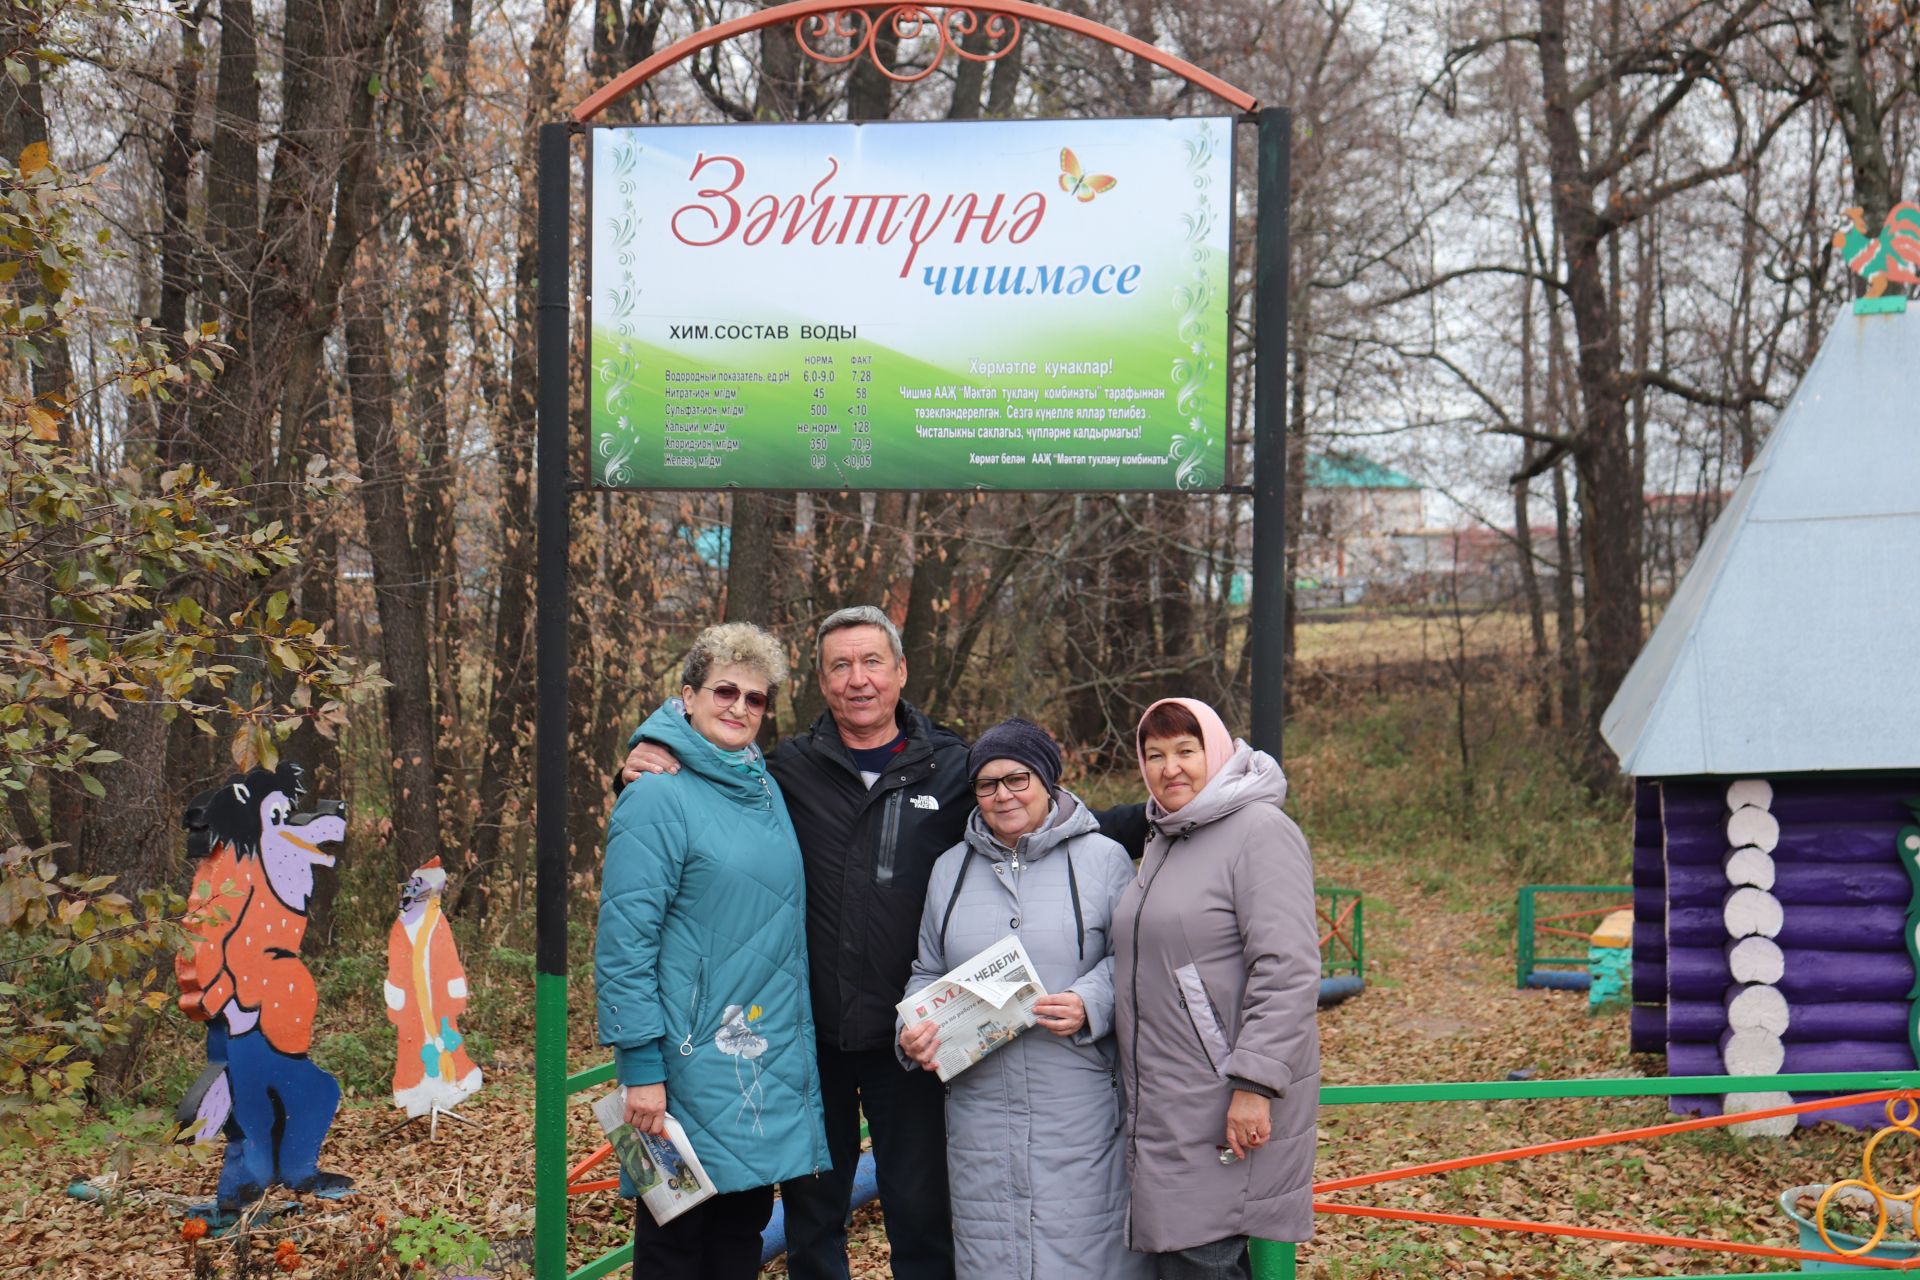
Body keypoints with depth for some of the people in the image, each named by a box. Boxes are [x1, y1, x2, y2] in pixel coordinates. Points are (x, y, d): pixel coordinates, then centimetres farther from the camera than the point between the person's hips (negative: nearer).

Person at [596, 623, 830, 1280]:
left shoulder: (765, 789, 11)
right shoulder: (658, 797, -11)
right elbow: (623, 941, -15)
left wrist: (799, 1045, 15)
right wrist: (641, 1066, -18)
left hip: (770, 1057, 7)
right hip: (695, 1066, -7)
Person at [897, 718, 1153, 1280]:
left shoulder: (1102, 859, 2)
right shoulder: (951, 869, 14)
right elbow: (927, 972, 20)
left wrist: (1091, 1004, -17)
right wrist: (914, 1029, 1)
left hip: (1082, 1109, -3)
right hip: (980, 1109, 4)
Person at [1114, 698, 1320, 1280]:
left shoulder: (1261, 833, -11)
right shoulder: (1162, 843, 17)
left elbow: (1287, 971, -19)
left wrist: (1255, 1085, -23)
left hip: (1230, 1109, -8)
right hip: (1163, 1108, 9)